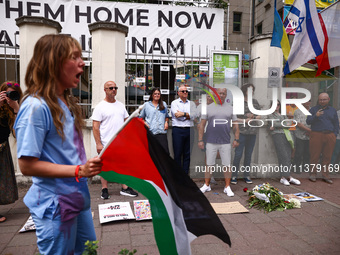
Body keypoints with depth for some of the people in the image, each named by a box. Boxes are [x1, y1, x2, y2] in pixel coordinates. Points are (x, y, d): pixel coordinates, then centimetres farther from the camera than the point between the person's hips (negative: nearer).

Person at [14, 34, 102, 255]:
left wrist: (92, 164, 4)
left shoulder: (67, 103, 8)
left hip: (78, 198, 9)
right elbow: (27, 165, -21)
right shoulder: (36, 106, -20)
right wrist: (79, 170, -26)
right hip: (55, 205, -8)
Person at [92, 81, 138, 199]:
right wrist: (98, 143, -15)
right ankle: (104, 190, 16)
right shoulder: (100, 107, -4)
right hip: (106, 144, -5)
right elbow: (95, 126, -8)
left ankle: (125, 188, 17)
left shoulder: (121, 105, 13)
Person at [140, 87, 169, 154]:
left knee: (165, 151, -8)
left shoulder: (164, 104, 18)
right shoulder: (146, 105, 11)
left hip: (161, 132, 1)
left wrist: (166, 122, 7)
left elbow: (167, 116, 26)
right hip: (150, 132, -1)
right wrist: (144, 123, -2)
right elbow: (141, 117, 15)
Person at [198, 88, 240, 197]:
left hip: (226, 142, 1)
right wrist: (200, 140, -1)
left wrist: (236, 139, 1)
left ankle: (227, 187, 14)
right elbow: (202, 125, 4)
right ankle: (206, 185, 20)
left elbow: (235, 125, 11)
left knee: (227, 165, 2)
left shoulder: (230, 109, 10)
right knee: (209, 164, 6)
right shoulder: (208, 108, 6)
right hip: (211, 142, -1)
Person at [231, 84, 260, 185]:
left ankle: (246, 175, 21)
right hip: (241, 132, -5)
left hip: (252, 132, 5)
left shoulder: (255, 102, 14)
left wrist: (253, 117, -2)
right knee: (238, 154, -4)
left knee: (248, 155, 11)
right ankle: (234, 176, 5)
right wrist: (244, 120, -11)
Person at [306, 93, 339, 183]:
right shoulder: (313, 109, 9)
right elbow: (308, 121, -2)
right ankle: (312, 174, 6)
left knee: (327, 157, 4)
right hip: (316, 135, -3)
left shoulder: (333, 110, 18)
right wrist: (316, 116, -19)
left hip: (330, 136, 3)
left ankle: (325, 175, 13)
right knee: (315, 156, -3)